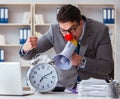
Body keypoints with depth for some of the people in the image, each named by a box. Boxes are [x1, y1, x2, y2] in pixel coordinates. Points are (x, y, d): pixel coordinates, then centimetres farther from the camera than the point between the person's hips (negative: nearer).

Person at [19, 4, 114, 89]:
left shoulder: (100, 30, -14)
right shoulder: (55, 30, -9)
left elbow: (108, 67, -13)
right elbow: (30, 54, -1)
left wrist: (82, 61, -29)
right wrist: (26, 49, -26)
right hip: (67, 86, 2)